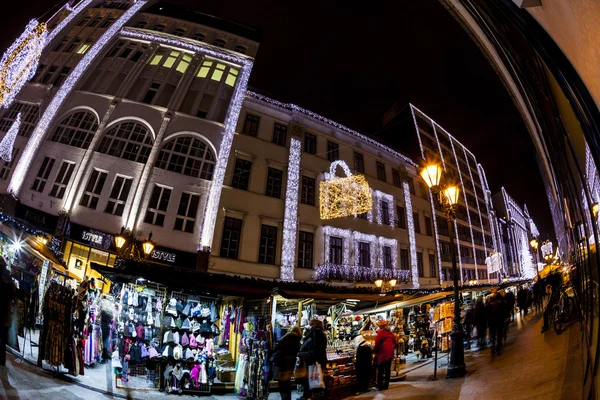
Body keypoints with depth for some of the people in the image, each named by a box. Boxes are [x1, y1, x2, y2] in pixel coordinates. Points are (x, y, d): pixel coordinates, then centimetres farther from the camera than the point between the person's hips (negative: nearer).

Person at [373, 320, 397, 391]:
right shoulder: (390, 333, 8)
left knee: (380, 370, 3)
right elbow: (395, 343, 13)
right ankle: (386, 385, 19)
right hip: (390, 354, 6)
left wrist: (375, 351, -1)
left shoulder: (380, 333, -11)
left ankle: (380, 385, 6)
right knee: (388, 370, 13)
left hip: (382, 354, -6)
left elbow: (377, 344, -15)